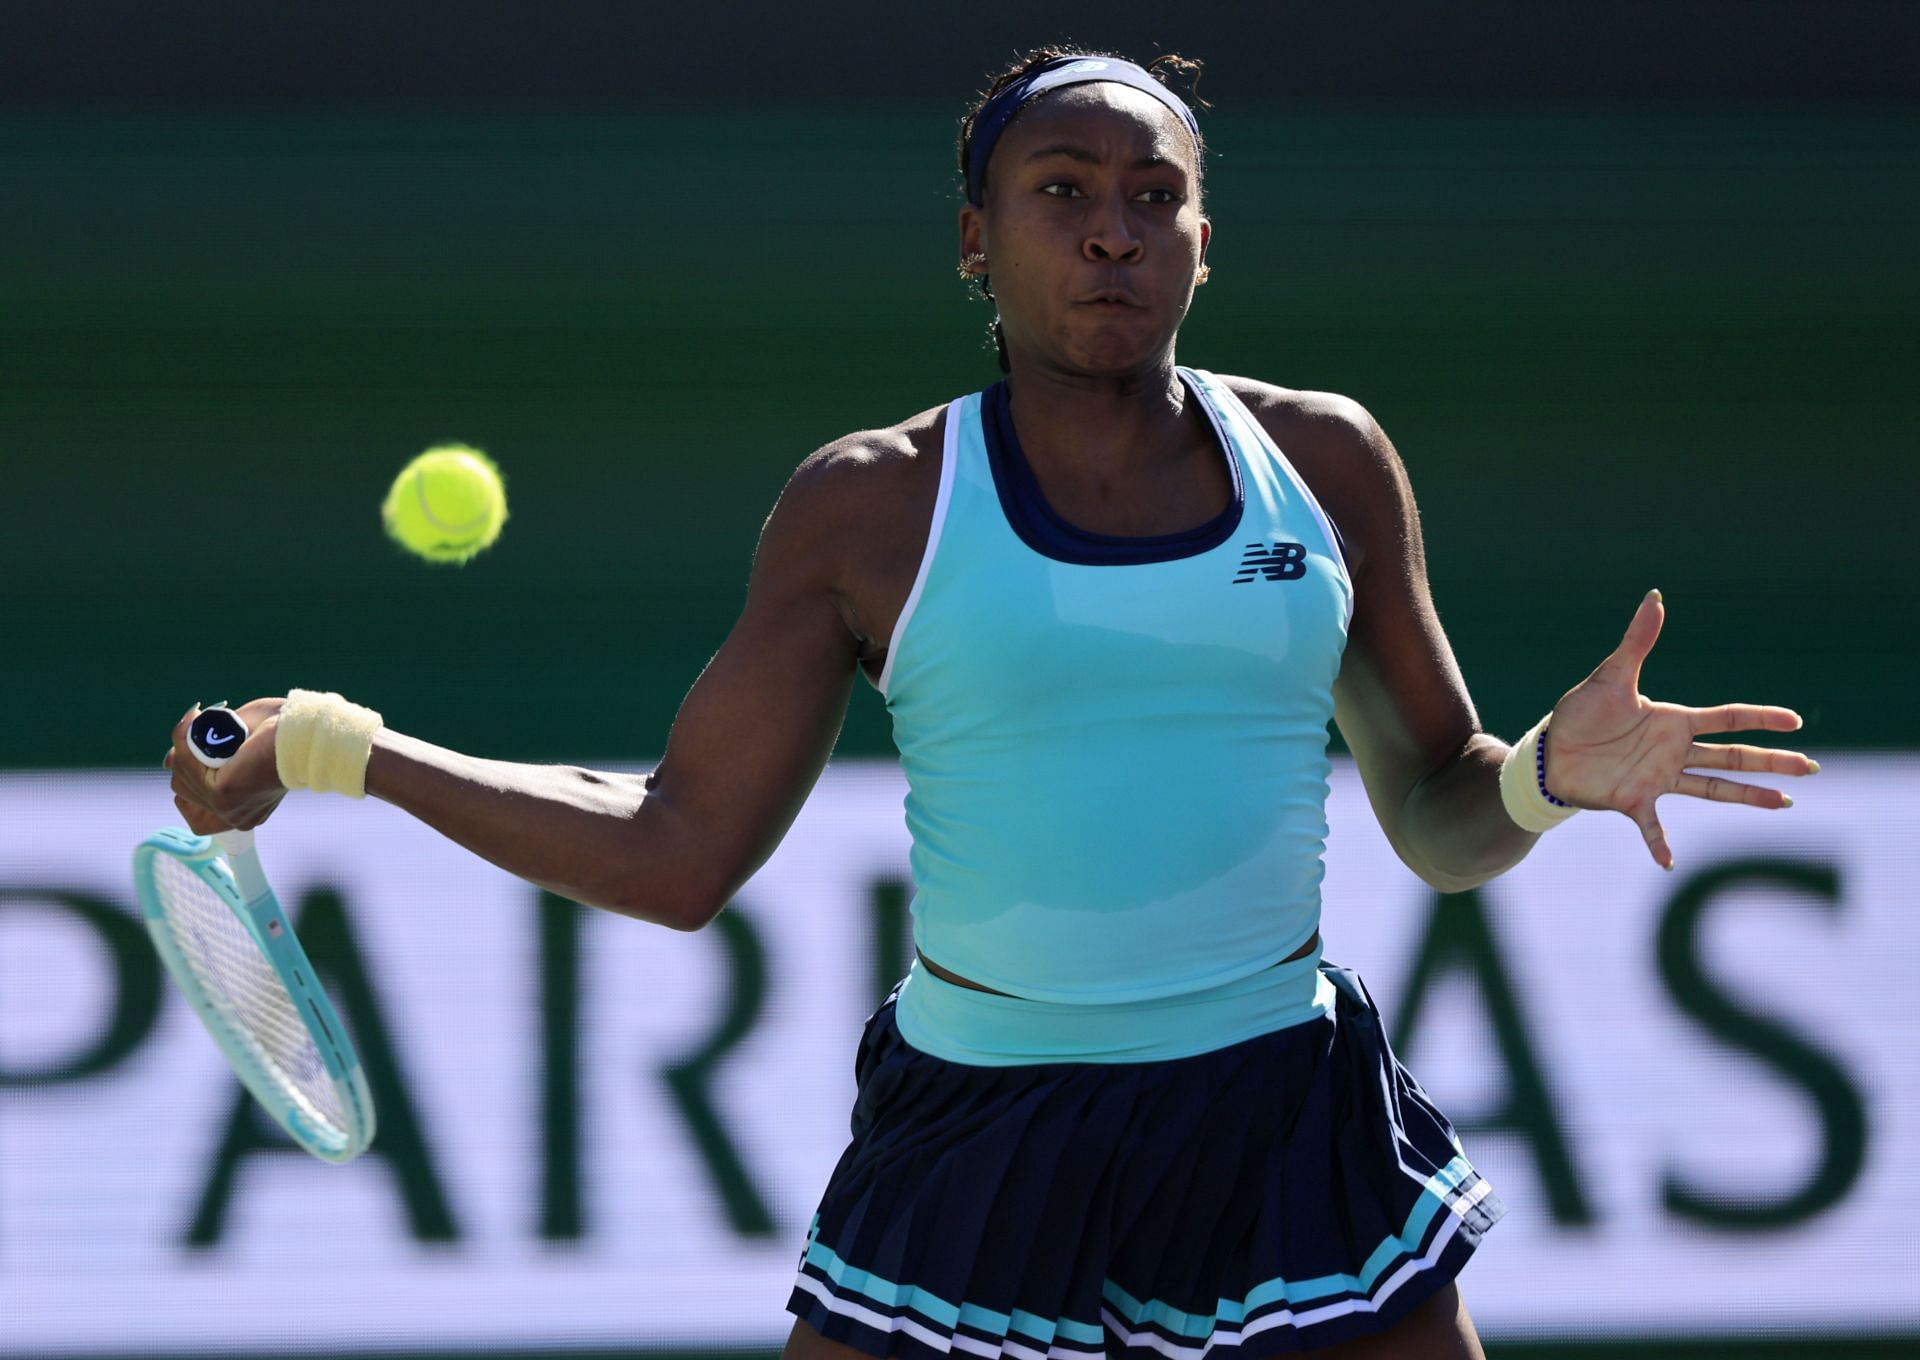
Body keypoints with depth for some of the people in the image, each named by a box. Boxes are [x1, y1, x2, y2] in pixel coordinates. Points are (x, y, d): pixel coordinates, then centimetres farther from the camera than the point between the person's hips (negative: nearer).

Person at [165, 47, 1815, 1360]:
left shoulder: (1322, 462, 4)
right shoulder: (870, 508, -1)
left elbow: (1443, 824, 9)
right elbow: (679, 850, 3)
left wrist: (1555, 770, -14)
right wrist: (328, 747, -2)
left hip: (1291, 1134, 1)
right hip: (978, 1133, -1)